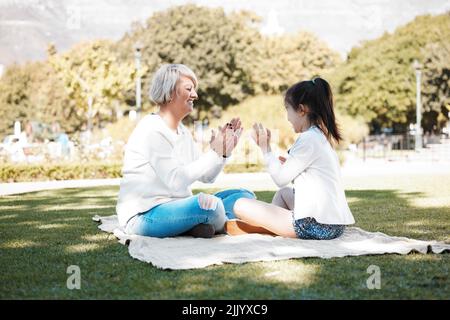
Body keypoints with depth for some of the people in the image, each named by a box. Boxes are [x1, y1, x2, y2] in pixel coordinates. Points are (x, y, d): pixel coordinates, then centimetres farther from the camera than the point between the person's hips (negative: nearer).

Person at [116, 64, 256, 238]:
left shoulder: (183, 132, 15)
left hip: (174, 208, 9)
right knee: (208, 203, -34)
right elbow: (175, 181, -24)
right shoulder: (151, 129, -13)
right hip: (143, 216, -9)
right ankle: (224, 226, -1)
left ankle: (198, 225, -16)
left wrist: (224, 151, -2)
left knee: (245, 195, 4)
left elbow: (207, 177, 14)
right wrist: (214, 153, -20)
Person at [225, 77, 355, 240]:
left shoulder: (308, 139, -14)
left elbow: (280, 179, -9)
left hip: (317, 226, -10)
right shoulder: (323, 136, 15)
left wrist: (265, 147, 0)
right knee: (284, 193, 36)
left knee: (241, 206, -10)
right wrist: (289, 164, 10)